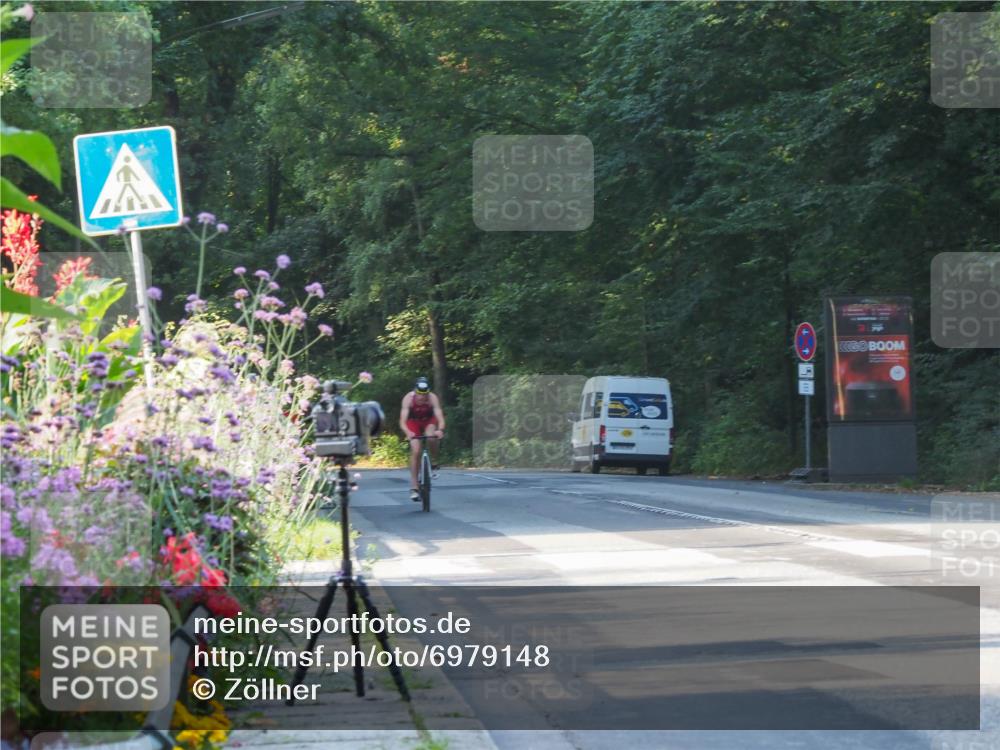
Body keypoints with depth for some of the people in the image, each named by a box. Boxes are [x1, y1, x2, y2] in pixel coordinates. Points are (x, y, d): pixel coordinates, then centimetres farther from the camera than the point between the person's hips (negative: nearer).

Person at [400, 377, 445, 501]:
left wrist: (440, 429, -58)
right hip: (413, 422, -1)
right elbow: (403, 421, -38)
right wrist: (407, 432, -58)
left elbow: (440, 417, -37)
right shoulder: (408, 398, -32)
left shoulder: (432, 398, -31)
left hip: (428, 421, 1)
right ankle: (414, 488, -7)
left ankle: (434, 464, -5)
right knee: (415, 451, -14)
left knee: (432, 438, -32)